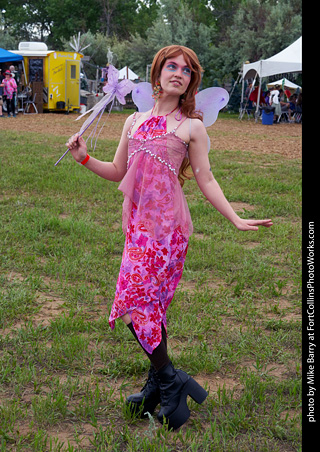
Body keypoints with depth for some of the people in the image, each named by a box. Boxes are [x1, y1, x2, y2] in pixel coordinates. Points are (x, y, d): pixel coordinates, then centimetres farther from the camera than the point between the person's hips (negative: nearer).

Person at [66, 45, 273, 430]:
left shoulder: (191, 126, 3)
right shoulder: (135, 121, 16)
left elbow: (205, 180, 4)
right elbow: (118, 172, 19)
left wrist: (236, 219, -1)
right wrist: (84, 158, 5)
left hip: (167, 223, -5)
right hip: (137, 222, 5)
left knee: (135, 301, -10)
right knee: (150, 303, 10)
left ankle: (168, 382, 7)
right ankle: (161, 383, 24)